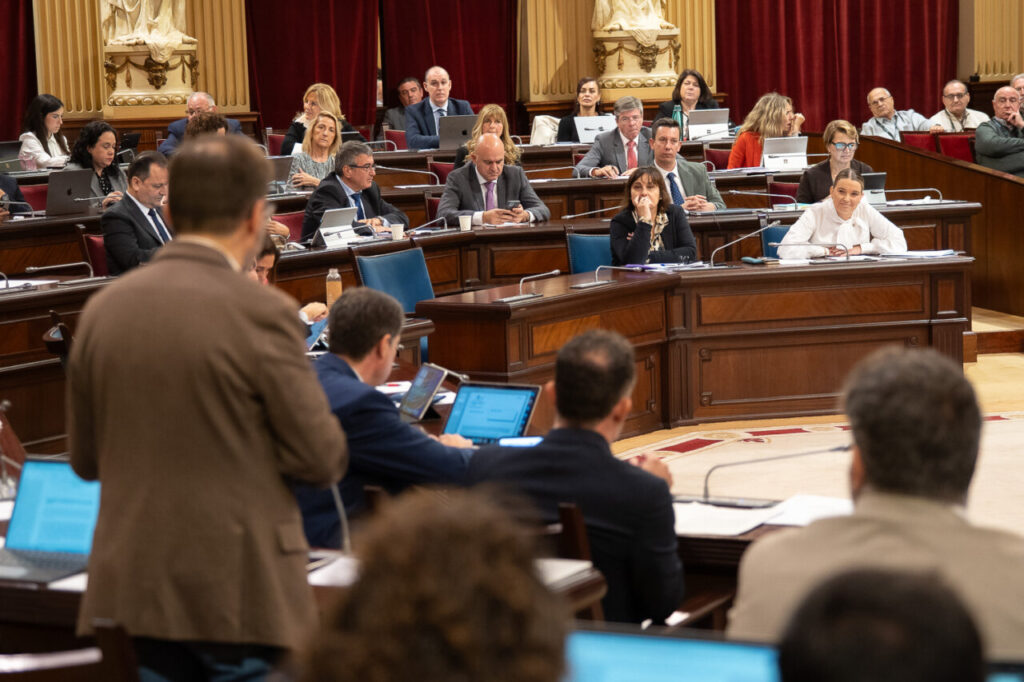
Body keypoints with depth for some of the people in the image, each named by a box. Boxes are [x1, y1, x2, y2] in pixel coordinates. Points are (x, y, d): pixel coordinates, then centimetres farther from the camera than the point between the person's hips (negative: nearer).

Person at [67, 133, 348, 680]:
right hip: (240, 594, -5)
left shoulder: (103, 308, 3)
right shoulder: (261, 313, -13)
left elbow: (84, 459, 12)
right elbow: (323, 459, -10)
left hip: (131, 592, 5)